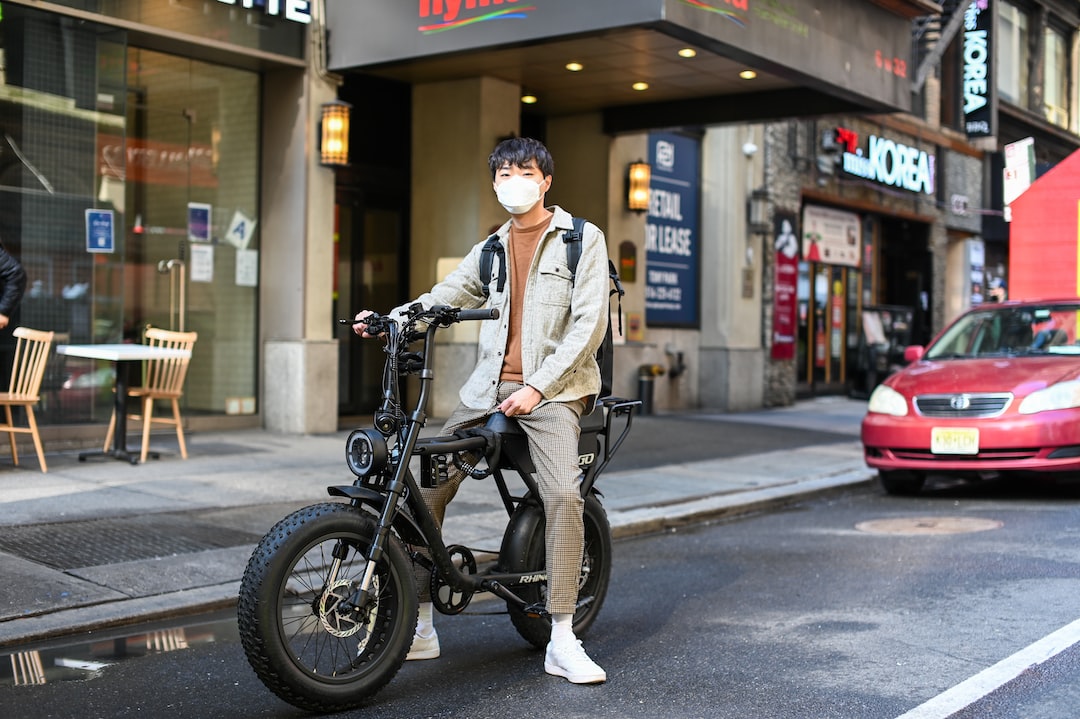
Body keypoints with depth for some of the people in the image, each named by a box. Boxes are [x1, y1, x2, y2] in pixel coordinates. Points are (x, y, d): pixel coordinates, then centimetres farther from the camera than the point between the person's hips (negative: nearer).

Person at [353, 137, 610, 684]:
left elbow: (589, 324, -6)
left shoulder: (583, 239, 2)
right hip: (489, 387, 5)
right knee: (427, 487, -4)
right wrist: (387, 318, -5)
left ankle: (562, 642, -16)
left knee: (562, 495, -25)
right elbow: (443, 297, 16)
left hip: (553, 387, -5)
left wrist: (536, 387, -14)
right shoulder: (490, 250, 18)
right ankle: (419, 627, 6)